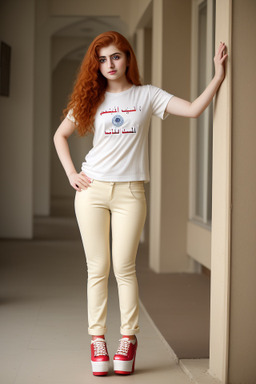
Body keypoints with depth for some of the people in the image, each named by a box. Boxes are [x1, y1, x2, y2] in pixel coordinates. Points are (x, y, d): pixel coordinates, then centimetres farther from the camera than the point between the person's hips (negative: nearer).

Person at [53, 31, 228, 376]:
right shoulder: (92, 99, 8)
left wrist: (218, 76, -16)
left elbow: (193, 110, -7)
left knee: (124, 268, -2)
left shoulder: (147, 96, 4)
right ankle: (97, 340, 9)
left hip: (130, 192, -1)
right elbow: (60, 134, 18)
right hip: (92, 190, 1)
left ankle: (128, 339, 8)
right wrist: (71, 173, 6)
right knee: (97, 269, 3)